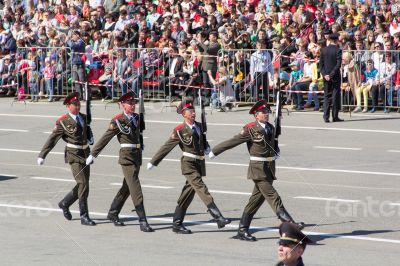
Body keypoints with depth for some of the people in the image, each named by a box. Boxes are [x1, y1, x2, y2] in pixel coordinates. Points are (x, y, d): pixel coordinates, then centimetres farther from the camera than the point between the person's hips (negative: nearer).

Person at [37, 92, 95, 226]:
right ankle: (84, 217, -8)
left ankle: (65, 204, 34)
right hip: (74, 155, -7)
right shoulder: (63, 122, -8)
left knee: (83, 184, 12)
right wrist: (42, 155, -9)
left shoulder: (83, 117, 10)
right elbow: (52, 139, -7)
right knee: (83, 184, -13)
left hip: (85, 154, 7)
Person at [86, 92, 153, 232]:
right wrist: (93, 155, -4)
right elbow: (105, 138, -7)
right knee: (135, 189, -12)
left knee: (126, 188, 16)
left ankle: (113, 214, 31)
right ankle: (143, 221, -14)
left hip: (137, 156, 7)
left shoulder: (136, 117, 10)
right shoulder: (118, 121, -9)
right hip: (126, 156, -7)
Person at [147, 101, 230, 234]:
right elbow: (166, 147, -2)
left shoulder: (199, 126, 12)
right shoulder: (180, 130, -7)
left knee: (188, 193, 10)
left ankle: (177, 224, 17)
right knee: (201, 188, -16)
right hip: (189, 164, -7)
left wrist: (207, 148, 8)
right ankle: (218, 218, -26)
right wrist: (153, 162, 2)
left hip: (199, 163, 7)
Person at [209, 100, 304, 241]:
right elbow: (232, 141, -4)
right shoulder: (250, 129, -9)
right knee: (273, 196, -13)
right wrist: (214, 152, 1)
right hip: (258, 167, -8)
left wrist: (276, 152, 22)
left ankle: (242, 231, 15)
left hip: (269, 168, 8)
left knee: (257, 198, 9)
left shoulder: (270, 128, 12)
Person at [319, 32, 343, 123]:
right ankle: (335, 117, 2)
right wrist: (332, 74, -12)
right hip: (335, 77, -3)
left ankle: (326, 116, -1)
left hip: (326, 76, 3)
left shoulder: (323, 50, 3)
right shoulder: (338, 50, -9)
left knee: (326, 96, 7)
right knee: (336, 96, 2)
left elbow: (321, 64, 1)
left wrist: (325, 74, -2)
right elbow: (338, 64, -15)